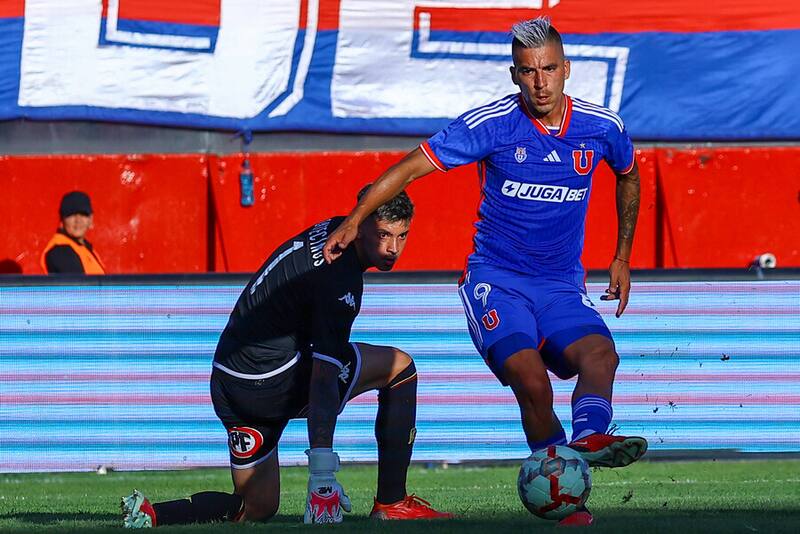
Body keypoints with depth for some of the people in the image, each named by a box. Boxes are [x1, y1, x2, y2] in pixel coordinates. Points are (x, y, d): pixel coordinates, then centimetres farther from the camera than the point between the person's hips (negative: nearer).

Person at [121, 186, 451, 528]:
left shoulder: (334, 230, 7)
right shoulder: (338, 279, -21)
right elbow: (323, 379, -28)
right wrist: (322, 475, -32)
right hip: (272, 379, -9)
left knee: (256, 509, 15)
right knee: (399, 366, 1)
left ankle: (150, 515, -5)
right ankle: (391, 504, 2)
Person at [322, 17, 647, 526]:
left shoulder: (602, 127, 1)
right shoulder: (491, 124, -9)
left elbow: (629, 176, 24)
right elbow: (412, 167, -7)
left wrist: (622, 257, 25)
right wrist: (356, 219, -16)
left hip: (563, 287, 3)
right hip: (496, 282, -3)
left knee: (600, 354, -29)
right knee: (530, 378, -27)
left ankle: (590, 436, -55)